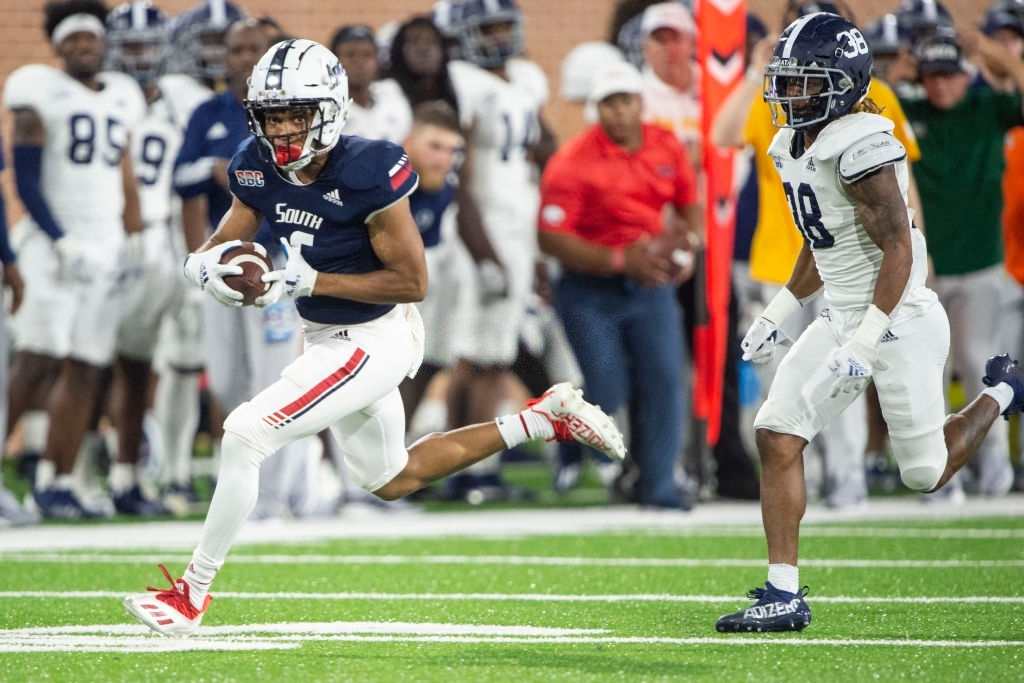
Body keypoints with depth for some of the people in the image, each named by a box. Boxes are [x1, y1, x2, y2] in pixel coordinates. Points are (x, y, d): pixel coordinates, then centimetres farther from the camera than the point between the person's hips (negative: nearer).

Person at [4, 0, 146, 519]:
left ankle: (57, 481, 5)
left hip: (107, 247, 6)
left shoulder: (121, 97, 15)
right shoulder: (42, 93, -4)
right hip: (54, 243, -6)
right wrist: (61, 242, -17)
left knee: (85, 372, 2)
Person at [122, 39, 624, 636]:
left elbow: (413, 282, -23)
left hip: (373, 343, -9)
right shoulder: (259, 167, -6)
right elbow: (226, 242, 2)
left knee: (247, 434, -17)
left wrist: (309, 280, -27)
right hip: (328, 339, 9)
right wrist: (206, 264, -24)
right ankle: (544, 419, 34)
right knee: (392, 480, 25)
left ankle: (193, 593, -4)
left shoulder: (366, 173, -26)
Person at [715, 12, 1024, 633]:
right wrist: (779, 314, 18)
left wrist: (864, 342, -26)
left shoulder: (861, 148, -22)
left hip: (898, 321, -8)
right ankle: (784, 595, -4)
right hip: (841, 318, 8)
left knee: (927, 473, 4)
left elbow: (898, 250, -23)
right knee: (777, 437, -6)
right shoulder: (795, 146, 7)